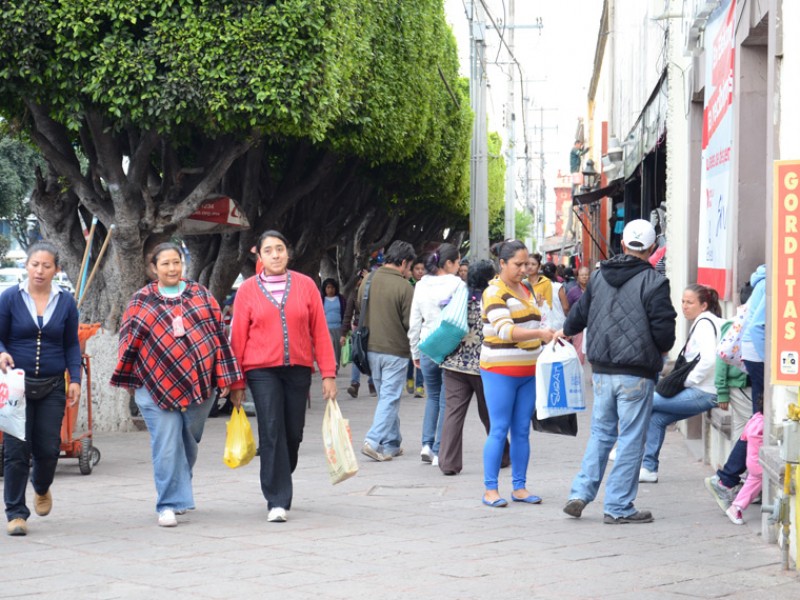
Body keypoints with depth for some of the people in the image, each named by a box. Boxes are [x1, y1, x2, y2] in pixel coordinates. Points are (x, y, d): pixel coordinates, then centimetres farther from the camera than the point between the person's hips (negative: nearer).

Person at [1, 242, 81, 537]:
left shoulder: (65, 302, 5)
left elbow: (72, 344, 10)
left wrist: (75, 379, 1)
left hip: (52, 388, 2)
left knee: (48, 448, 2)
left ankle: (42, 488, 35)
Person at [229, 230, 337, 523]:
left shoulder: (305, 285, 5)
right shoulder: (248, 290, 3)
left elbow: (320, 332, 5)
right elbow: (238, 337, 4)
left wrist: (328, 374, 1)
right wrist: (236, 383, 2)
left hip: (298, 370, 2)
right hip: (262, 370, -2)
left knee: (293, 433, 7)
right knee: (271, 433, -9)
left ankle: (279, 483, 32)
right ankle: (277, 501, -4)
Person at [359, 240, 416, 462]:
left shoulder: (368, 281, 2)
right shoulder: (404, 287, -16)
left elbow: (359, 313, 10)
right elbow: (410, 323, -14)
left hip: (371, 349, 6)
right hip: (395, 350, -6)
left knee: (386, 396, 17)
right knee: (390, 398, -1)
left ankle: (392, 444, 23)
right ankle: (373, 441, -12)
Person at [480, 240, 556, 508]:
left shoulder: (525, 290, 15)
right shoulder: (494, 292, -11)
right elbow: (505, 330, -24)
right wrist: (539, 333, -35)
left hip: (528, 372, 7)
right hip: (500, 372, -7)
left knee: (522, 431, 7)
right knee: (499, 430, -6)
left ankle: (519, 487, 12)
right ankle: (490, 490, -1)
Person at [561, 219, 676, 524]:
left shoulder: (599, 277, 7)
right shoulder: (653, 283, -11)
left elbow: (580, 312, 20)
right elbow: (664, 330, -13)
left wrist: (566, 331, 42)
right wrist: (662, 350, 10)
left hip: (601, 371, 5)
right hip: (636, 374, -5)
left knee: (601, 433, 17)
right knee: (631, 439, 2)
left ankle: (580, 494, 9)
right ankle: (618, 507, 5)